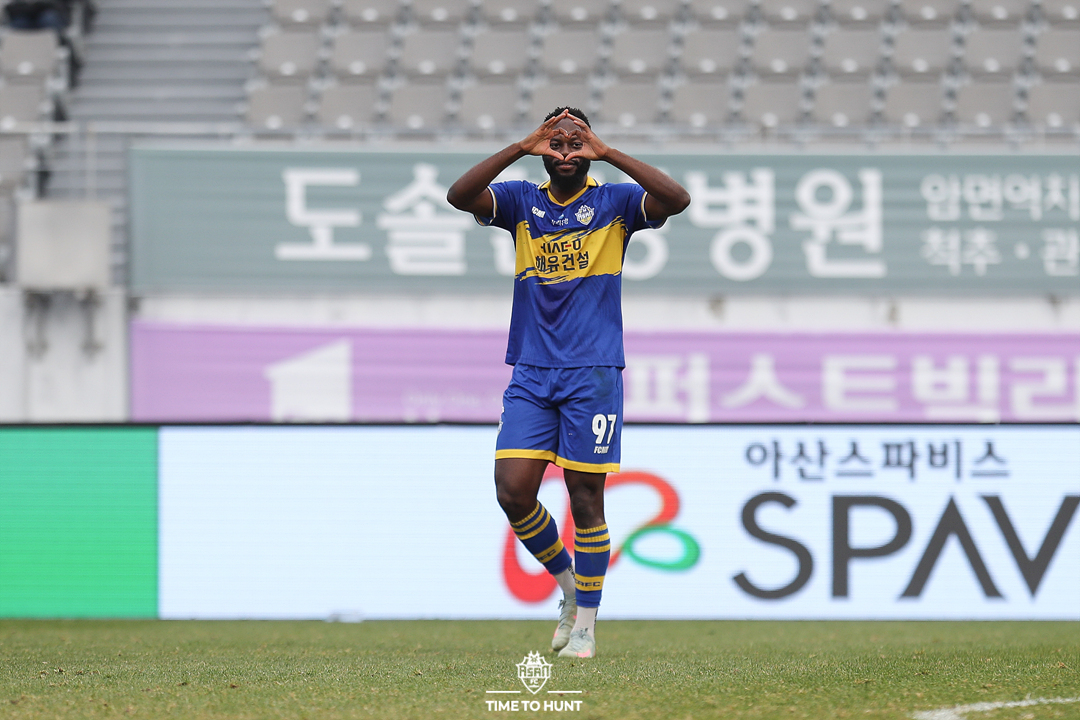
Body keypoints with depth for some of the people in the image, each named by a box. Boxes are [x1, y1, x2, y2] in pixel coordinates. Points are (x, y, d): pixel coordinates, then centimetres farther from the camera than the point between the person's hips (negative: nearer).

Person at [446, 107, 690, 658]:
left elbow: (676, 200, -16)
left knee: (585, 498, -2)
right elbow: (460, 196, -9)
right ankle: (568, 582, 16)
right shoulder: (521, 202, 8)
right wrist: (520, 149, -16)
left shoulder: (615, 203, 2)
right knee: (512, 490, -8)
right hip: (530, 373, 3)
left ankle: (585, 623, 9)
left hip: (592, 373, -2)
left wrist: (607, 153, -18)